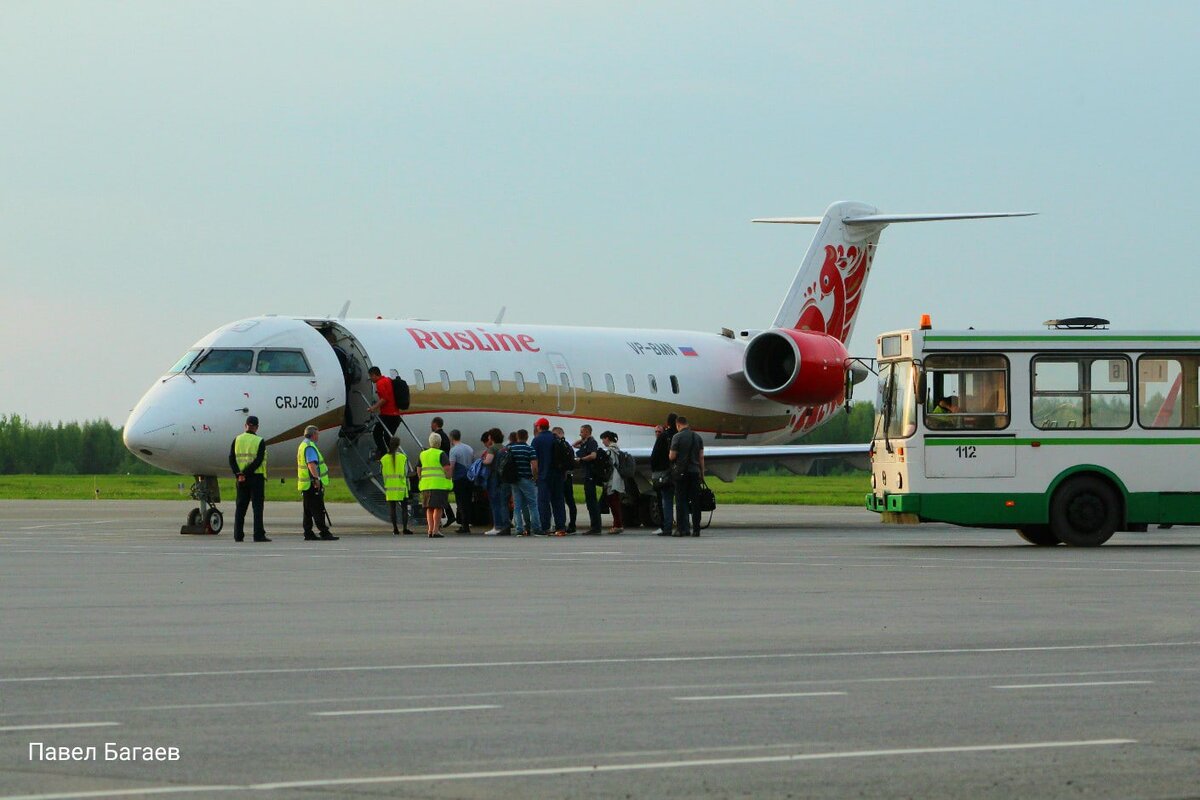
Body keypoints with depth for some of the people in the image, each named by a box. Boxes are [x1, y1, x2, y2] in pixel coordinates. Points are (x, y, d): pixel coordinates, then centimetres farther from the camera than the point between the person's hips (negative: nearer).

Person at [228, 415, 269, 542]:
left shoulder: (237, 440, 5)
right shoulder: (260, 441, -5)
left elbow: (231, 459, -3)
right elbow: (258, 460, -15)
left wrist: (238, 474, -10)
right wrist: (245, 473, -15)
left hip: (240, 478, 3)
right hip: (256, 476, -3)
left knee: (241, 507, 9)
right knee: (257, 506, -1)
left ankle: (238, 535, 6)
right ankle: (258, 535, -6)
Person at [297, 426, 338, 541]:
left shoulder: (303, 445, 18)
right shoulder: (310, 447, -15)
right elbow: (311, 464, -28)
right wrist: (317, 478, -35)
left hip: (306, 484, 10)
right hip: (313, 484, -10)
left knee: (308, 511, 12)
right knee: (318, 510, -11)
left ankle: (308, 533, 13)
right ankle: (324, 532, -13)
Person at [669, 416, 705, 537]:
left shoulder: (677, 437, -8)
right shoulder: (697, 437, 7)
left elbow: (672, 456, -8)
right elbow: (701, 456, 8)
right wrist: (702, 472, 14)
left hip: (682, 472, -4)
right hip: (695, 472, 4)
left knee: (681, 501, -1)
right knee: (695, 501, 7)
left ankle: (683, 529, -6)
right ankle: (696, 529, 7)